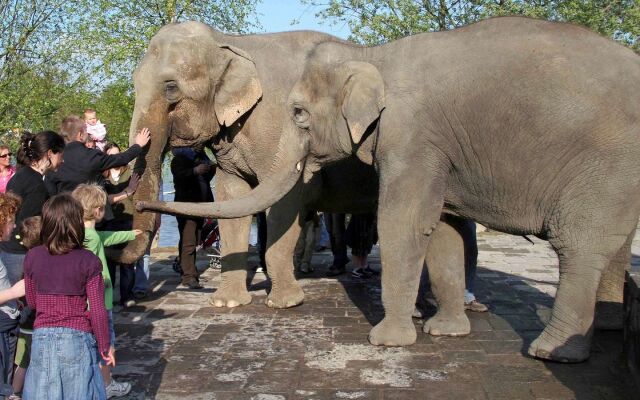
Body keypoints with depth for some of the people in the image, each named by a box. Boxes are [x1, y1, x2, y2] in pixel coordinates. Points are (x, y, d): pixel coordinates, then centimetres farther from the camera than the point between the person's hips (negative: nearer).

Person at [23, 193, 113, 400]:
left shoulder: (32, 257, -3)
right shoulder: (88, 261, -12)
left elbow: (32, 301, 10)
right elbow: (97, 311, -9)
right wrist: (105, 346, 3)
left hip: (42, 337, 3)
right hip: (77, 337, -3)